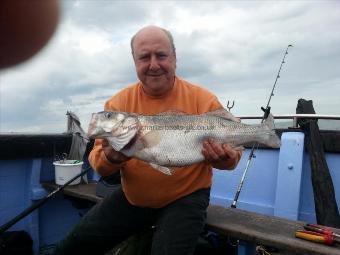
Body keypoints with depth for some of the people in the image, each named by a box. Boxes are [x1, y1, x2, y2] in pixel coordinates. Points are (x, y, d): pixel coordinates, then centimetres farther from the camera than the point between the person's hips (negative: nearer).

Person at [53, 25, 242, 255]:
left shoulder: (203, 100, -11)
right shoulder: (119, 102, -4)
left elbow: (233, 152, -6)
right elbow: (97, 156, -4)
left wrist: (224, 158, -29)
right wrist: (110, 158, -27)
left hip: (185, 199, -2)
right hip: (132, 198, 3)